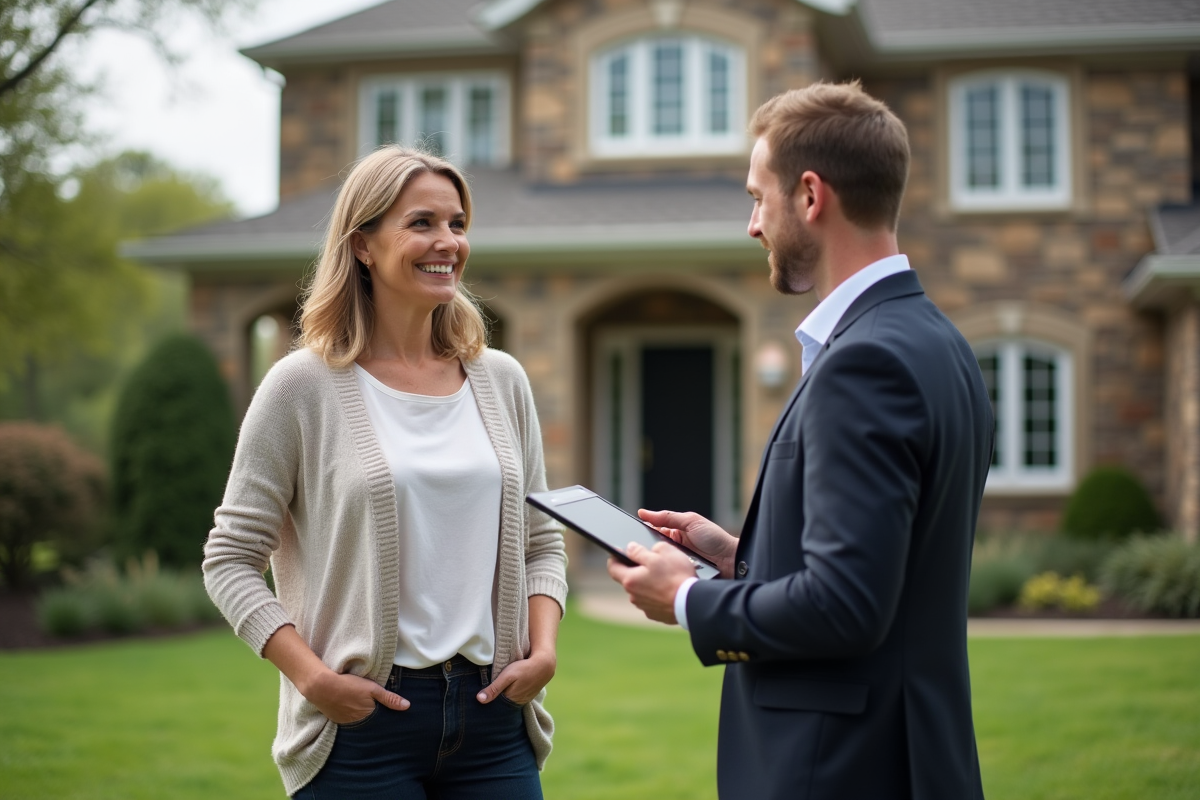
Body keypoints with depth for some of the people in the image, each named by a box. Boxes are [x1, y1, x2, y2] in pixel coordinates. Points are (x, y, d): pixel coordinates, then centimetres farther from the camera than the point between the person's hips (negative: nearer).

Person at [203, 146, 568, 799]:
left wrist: (542, 650, -1)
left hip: (492, 712, 4)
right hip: (364, 723, -3)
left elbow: (542, 542, 15)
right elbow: (231, 557, -3)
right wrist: (312, 677, -14)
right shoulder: (305, 386, -4)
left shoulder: (500, 380, 9)